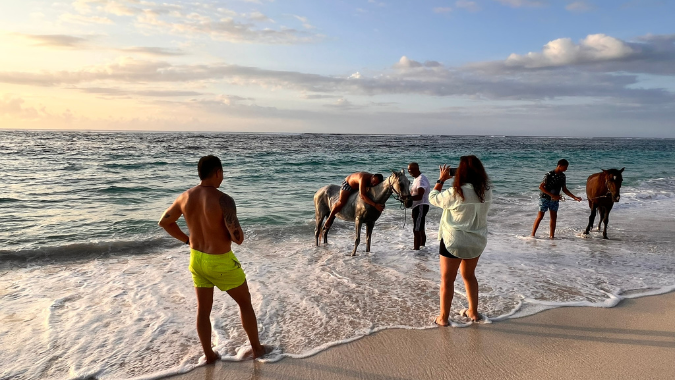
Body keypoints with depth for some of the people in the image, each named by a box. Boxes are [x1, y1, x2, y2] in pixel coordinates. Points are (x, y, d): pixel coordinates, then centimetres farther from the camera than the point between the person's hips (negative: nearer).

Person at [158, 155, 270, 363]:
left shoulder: (185, 197, -4)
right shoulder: (223, 199, -26)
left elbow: (164, 222, 10)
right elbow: (238, 238, -28)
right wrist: (234, 230, -5)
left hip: (197, 259, 6)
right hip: (221, 262, -6)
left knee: (203, 309, 17)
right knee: (245, 302, 15)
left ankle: (209, 355, 32)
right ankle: (256, 348, 29)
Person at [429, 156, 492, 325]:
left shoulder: (455, 193, -24)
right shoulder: (486, 191, -7)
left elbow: (433, 198, -9)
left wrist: (441, 179, 1)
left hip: (454, 242, -6)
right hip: (477, 241, 6)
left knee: (447, 280, 10)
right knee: (469, 275, 25)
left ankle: (443, 317, 19)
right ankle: (473, 312, 37)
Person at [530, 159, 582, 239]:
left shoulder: (563, 176, 2)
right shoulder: (549, 175, -19)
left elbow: (564, 189, 11)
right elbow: (541, 187, -20)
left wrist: (574, 197, 3)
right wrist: (552, 195, -24)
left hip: (555, 199, 6)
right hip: (545, 197, -6)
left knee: (554, 217, 6)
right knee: (540, 216, -4)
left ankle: (552, 236, 14)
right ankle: (532, 235, 1)